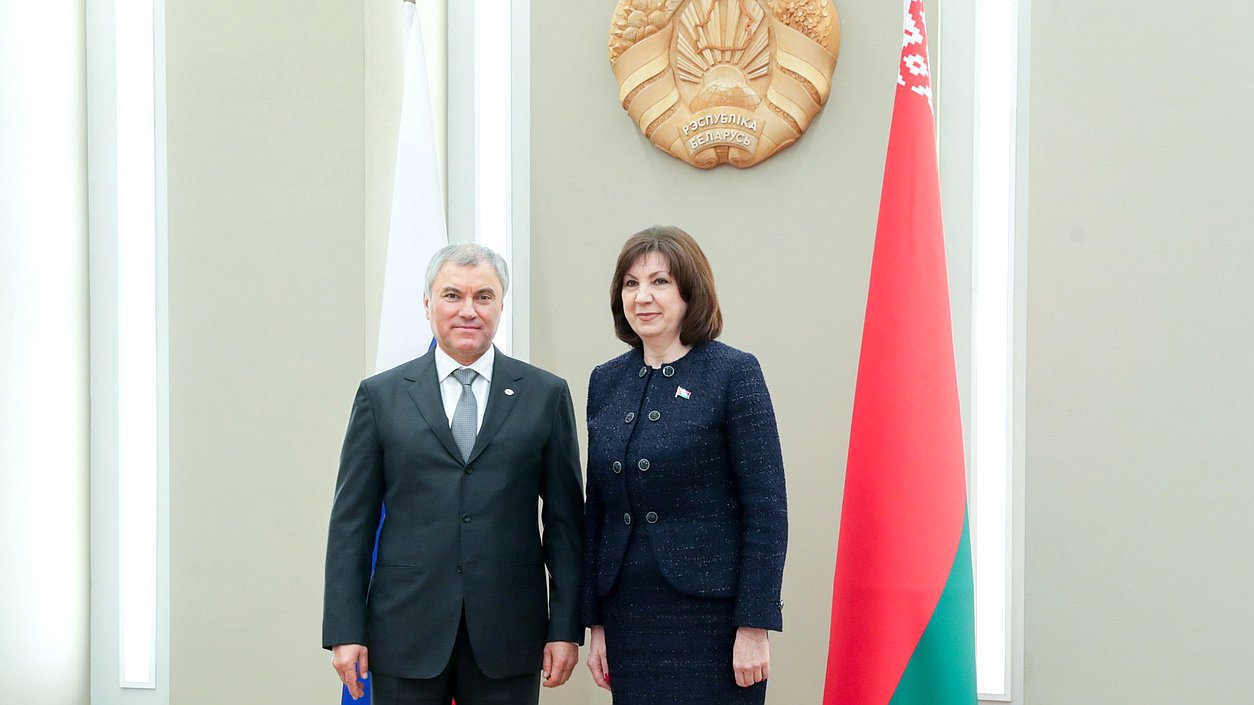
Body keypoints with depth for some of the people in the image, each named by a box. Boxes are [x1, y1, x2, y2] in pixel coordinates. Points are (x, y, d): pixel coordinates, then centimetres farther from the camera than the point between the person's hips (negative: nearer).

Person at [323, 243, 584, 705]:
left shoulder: (546, 394, 6)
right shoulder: (381, 395, 6)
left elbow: (564, 519, 5)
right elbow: (352, 520, 4)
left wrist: (566, 628, 0)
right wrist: (344, 630, -1)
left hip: (508, 640, 0)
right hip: (406, 634, 0)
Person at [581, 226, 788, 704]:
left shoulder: (734, 373, -6)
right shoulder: (606, 381, 9)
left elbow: (766, 508, -9)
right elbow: (596, 508, 12)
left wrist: (754, 627, -13)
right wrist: (595, 622, 9)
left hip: (710, 617, -5)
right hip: (628, 619, 5)